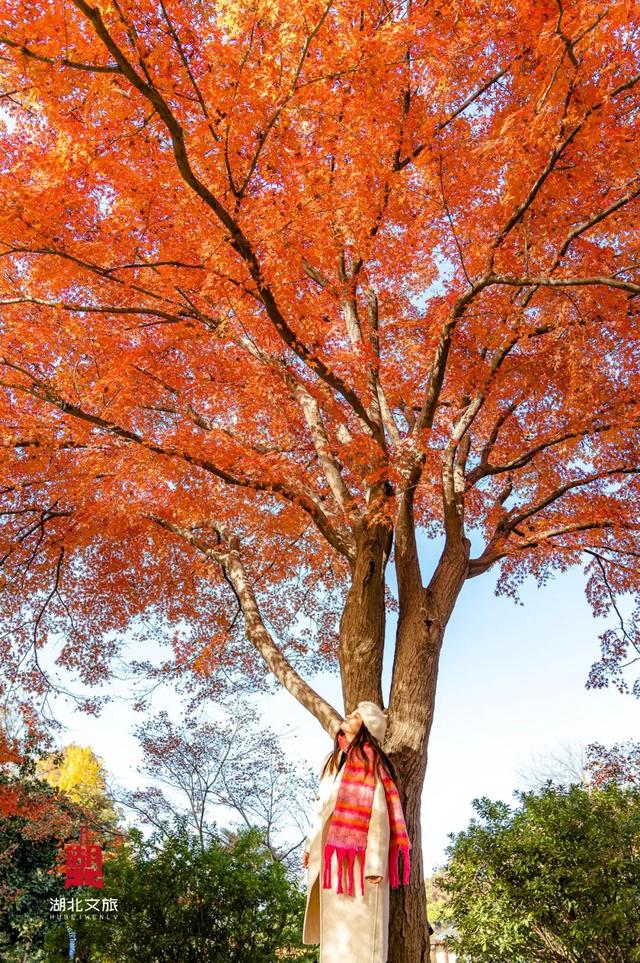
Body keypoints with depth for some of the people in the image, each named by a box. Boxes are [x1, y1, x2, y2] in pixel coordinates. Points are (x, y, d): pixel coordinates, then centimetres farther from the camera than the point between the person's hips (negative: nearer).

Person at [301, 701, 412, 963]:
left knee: (357, 923, -4)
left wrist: (375, 862, -21)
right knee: (336, 921, 13)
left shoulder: (367, 758, -10)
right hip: (334, 852, 8)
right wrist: (311, 844, 20)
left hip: (357, 852, -8)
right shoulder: (335, 758, 15)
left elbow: (377, 810, -17)